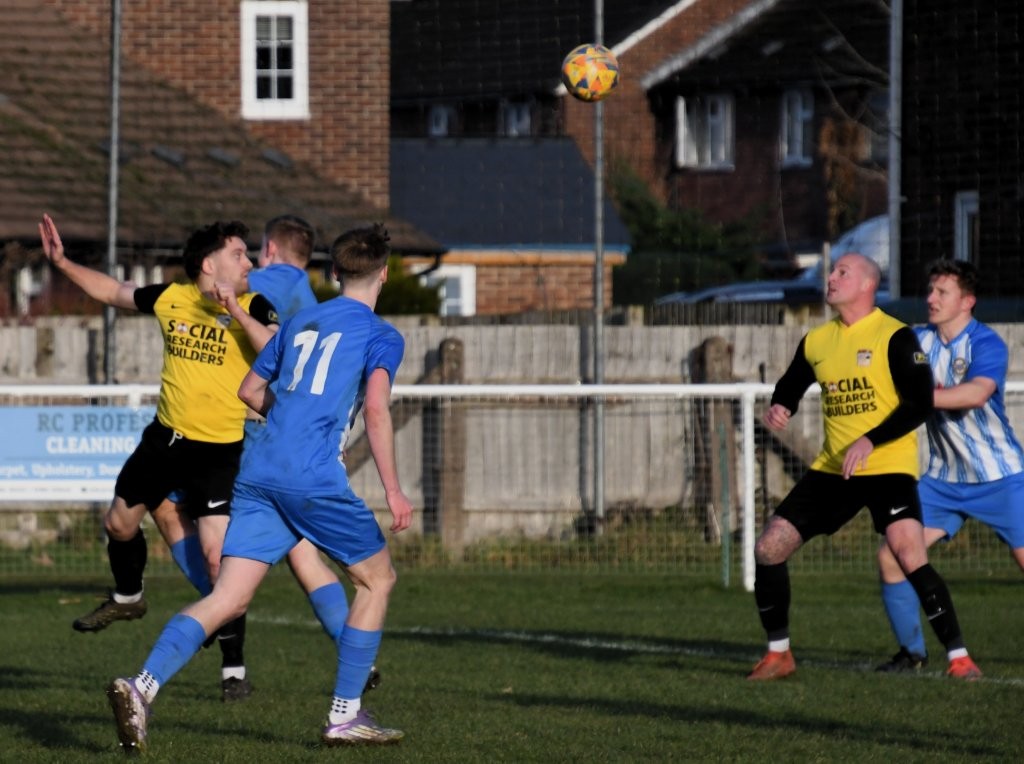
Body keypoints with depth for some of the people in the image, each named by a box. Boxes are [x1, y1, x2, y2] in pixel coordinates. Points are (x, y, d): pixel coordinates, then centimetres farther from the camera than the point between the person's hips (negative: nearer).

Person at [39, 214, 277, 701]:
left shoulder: (253, 308, -12)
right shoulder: (171, 298, -1)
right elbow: (113, 292, 16)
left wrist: (237, 313, -34)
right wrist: (62, 264, 10)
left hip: (220, 450, -5)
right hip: (165, 438, 5)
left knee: (217, 556, -14)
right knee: (119, 522, 20)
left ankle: (233, 668, -4)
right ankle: (127, 597, 52)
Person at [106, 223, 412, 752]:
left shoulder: (300, 322, 21)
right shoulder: (380, 336, 3)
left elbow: (250, 390, 28)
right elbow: (376, 406, -12)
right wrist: (392, 490, -11)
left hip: (258, 471, 5)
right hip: (315, 479, -5)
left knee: (228, 597, -2)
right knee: (376, 579, 15)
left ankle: (143, 685, -23)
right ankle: (345, 715, 13)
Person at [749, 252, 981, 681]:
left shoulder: (894, 337, -9)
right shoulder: (816, 341, 10)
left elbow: (920, 403, -16)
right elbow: (789, 388, 24)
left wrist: (870, 441, -25)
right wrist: (777, 410, 0)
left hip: (887, 467, -6)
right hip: (832, 469, 6)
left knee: (910, 557, -25)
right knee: (768, 549, -1)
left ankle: (959, 657, -15)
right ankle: (778, 656, 14)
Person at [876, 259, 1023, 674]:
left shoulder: (987, 345, -16)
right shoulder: (918, 341, 2)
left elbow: (977, 392, -34)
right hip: (944, 480, 5)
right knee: (891, 557, -5)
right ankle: (912, 652, 9)